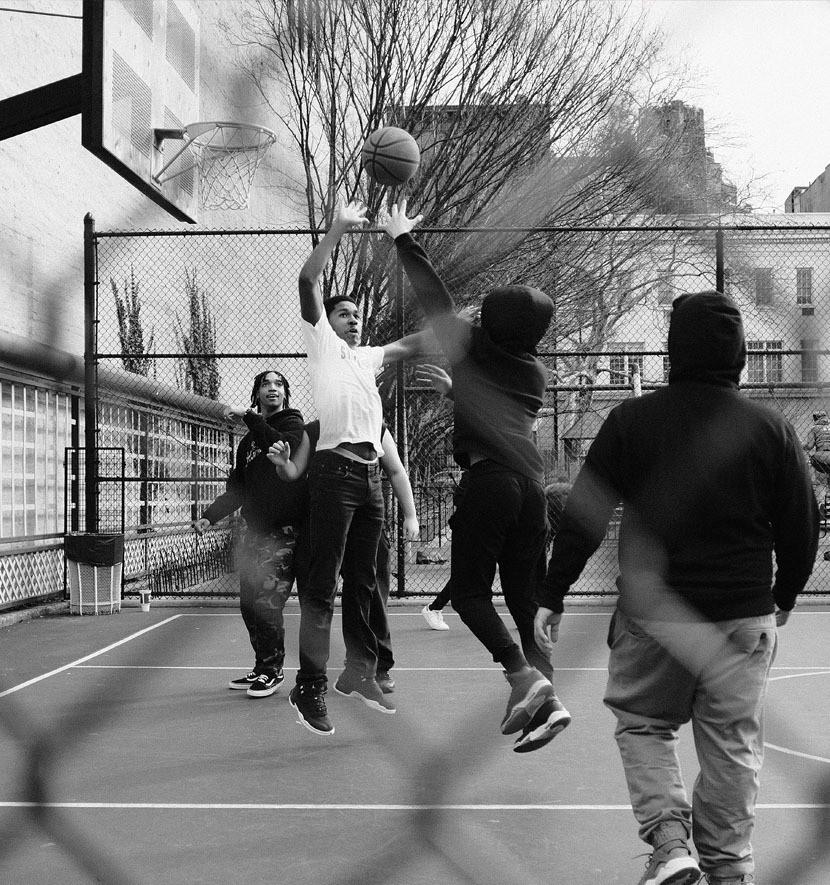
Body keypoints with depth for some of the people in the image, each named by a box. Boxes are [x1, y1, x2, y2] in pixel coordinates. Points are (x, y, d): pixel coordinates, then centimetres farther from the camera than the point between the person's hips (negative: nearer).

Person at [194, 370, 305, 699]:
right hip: (254, 530, 6)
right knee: (249, 603, 4)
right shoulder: (248, 441, 21)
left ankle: (272, 670, 4)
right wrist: (209, 516, 7)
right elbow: (236, 491, 20)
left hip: (284, 530, -6)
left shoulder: (293, 423, 4)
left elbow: (285, 447, -19)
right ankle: (262, 669, 17)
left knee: (267, 602, -11)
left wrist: (249, 417, -15)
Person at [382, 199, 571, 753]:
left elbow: (435, 297, 11)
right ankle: (546, 700, 1)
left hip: (489, 478, -5)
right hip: (532, 483, 6)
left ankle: (524, 675, -15)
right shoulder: (538, 373, 17)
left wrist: (404, 239, 24)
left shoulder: (473, 348, 3)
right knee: (527, 597, 9)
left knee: (470, 591, 3)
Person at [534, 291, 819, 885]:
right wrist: (784, 597, 22)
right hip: (745, 615, 1)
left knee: (641, 723, 17)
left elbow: (582, 517, -6)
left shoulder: (631, 420, -6)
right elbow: (801, 528, 5)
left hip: (652, 610, -1)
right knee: (733, 743, 12)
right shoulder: (772, 429, -2)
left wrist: (552, 596, 2)